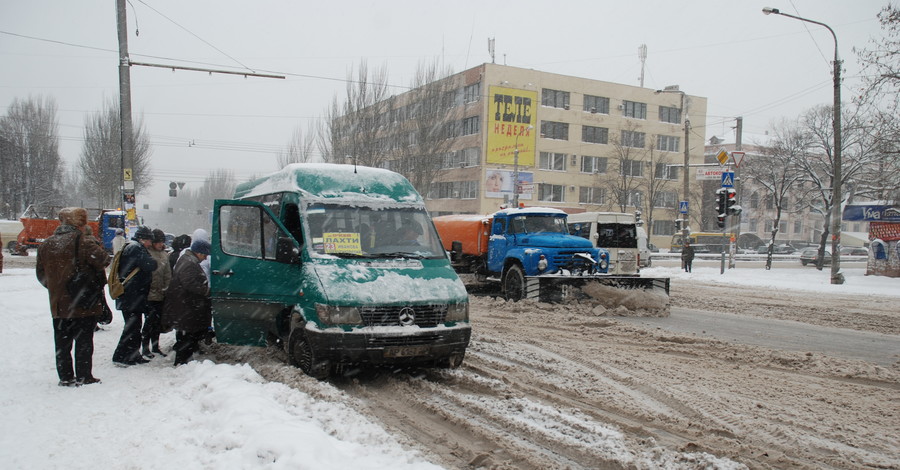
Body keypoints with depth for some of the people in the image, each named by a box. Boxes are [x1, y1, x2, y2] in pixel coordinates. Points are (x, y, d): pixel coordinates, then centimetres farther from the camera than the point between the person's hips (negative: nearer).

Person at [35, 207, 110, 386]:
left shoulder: (46, 244, 8)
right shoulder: (82, 242, -13)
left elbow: (40, 272, 13)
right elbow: (103, 259, -22)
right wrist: (95, 272, -2)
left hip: (58, 304, 5)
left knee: (62, 342, 13)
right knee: (84, 341, 4)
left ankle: (65, 377, 17)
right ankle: (83, 376, 7)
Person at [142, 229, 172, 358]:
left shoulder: (164, 255, 12)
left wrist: (166, 288, 6)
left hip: (161, 294, 6)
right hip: (150, 294, -6)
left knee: (158, 321, 14)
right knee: (150, 321, -4)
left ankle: (155, 346, 25)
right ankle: (145, 348, 8)